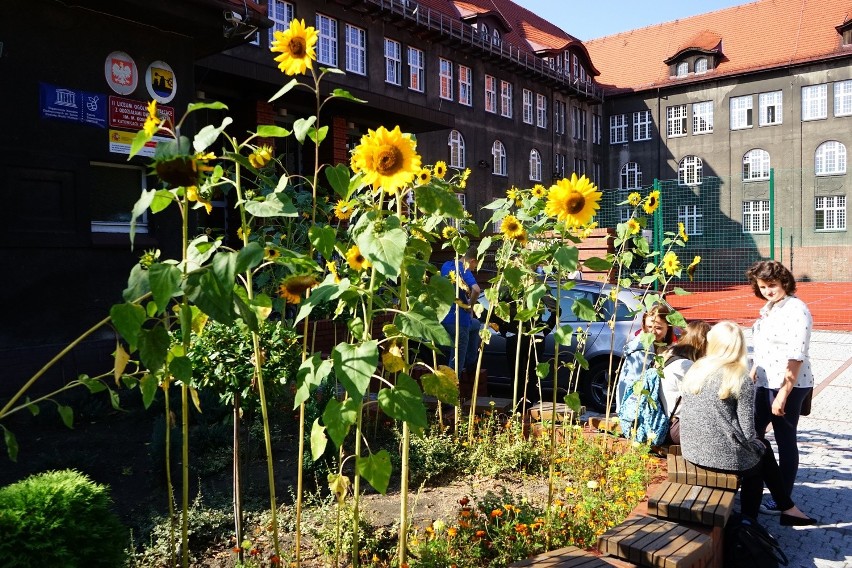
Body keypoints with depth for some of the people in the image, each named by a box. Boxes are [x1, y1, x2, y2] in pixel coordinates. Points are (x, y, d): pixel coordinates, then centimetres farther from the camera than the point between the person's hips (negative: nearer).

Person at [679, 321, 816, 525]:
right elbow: (747, 432, -14)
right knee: (762, 450, 27)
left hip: (691, 451, 5)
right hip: (724, 455, -5)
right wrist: (757, 444, 9)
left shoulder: (694, 370, 2)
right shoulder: (742, 380, -12)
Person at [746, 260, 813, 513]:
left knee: (785, 441, 4)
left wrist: (783, 395, -23)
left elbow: (796, 357, -21)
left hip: (789, 387, -9)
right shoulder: (769, 308, 10)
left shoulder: (796, 310, -17)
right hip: (766, 383, 9)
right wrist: (751, 377, 18)